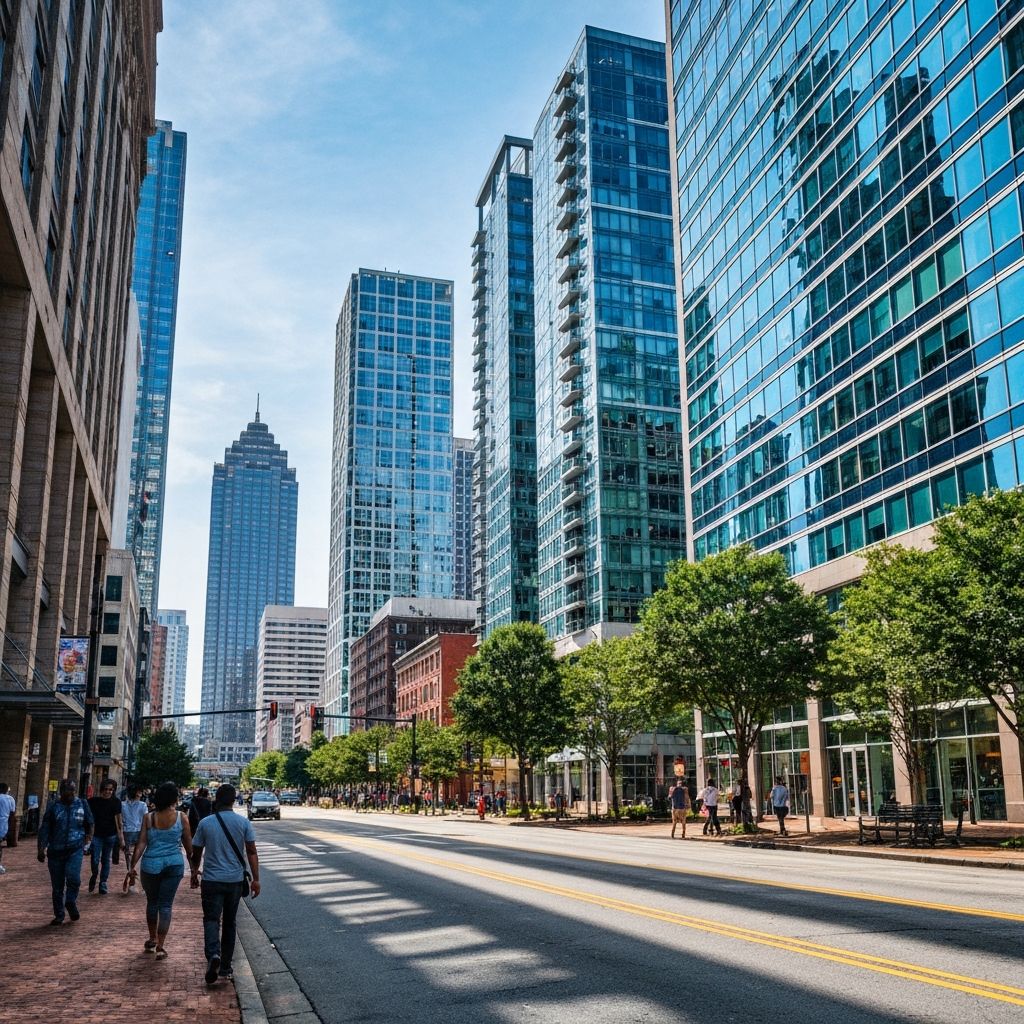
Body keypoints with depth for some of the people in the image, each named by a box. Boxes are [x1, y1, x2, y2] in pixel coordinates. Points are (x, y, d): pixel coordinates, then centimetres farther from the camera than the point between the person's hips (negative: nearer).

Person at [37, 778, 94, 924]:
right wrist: (41, 849, -3)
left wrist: (87, 842, 9)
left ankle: (71, 902, 5)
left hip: (75, 849, -1)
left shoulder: (82, 804, 4)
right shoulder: (54, 807, 2)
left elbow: (89, 825, 14)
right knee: (57, 885, 7)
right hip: (56, 850, 1)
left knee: (73, 877, -22)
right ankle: (59, 915, 22)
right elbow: (44, 829, 2)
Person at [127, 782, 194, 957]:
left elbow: (141, 844, -5)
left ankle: (152, 939, 33)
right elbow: (189, 845, 2)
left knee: (152, 902, 20)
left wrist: (132, 867, -1)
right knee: (166, 905, 7)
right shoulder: (181, 818, -3)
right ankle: (160, 946, 3)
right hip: (173, 864, -1)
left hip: (151, 864, 1)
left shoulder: (149, 817, -1)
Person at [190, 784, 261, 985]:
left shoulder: (205, 823, -3)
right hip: (235, 880, 2)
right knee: (229, 922, 14)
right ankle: (225, 968, 18)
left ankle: (213, 954, -27)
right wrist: (255, 879, -2)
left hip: (211, 880, -2)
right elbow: (251, 852, -6)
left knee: (211, 919, 0)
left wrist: (194, 872, 23)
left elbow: (196, 852, 6)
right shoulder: (244, 823, -4)